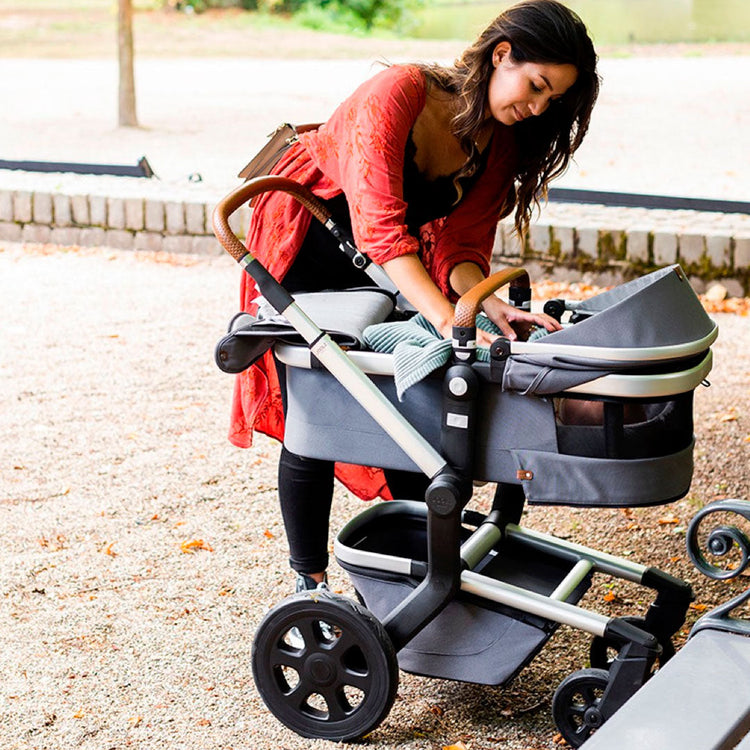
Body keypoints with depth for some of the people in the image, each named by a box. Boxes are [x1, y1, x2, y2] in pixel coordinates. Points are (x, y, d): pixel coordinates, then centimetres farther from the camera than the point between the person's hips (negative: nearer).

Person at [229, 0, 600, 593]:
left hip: (389, 262, 6)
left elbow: (461, 245, -16)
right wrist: (450, 320, -51)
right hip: (305, 258, -5)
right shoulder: (399, 93, -33)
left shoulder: (503, 139, -13)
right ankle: (310, 583, 13)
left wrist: (493, 307, -37)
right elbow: (380, 226, -42)